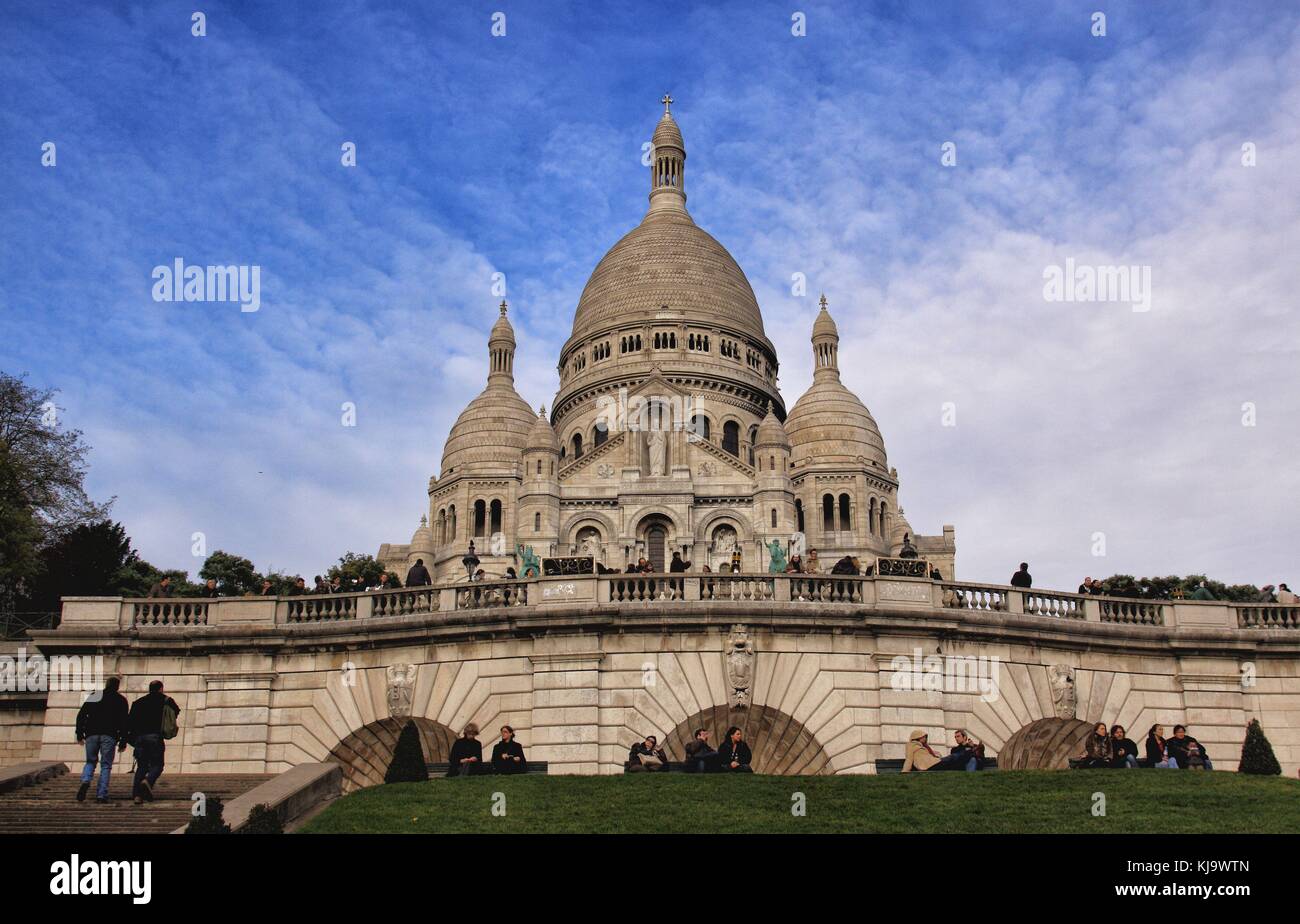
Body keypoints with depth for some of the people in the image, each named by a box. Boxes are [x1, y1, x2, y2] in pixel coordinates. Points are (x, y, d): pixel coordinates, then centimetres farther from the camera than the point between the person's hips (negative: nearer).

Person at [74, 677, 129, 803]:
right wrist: (123, 742, 5)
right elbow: (123, 722, 3)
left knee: (90, 761, 18)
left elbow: (81, 715, 8)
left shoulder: (93, 697, 15)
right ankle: (101, 795, -4)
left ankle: (85, 781, -11)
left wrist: (79, 734, 10)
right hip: (109, 736, -2)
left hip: (92, 735, 2)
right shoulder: (120, 700, 9)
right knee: (106, 766, 4)